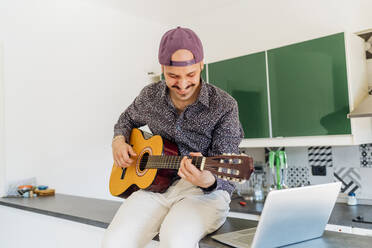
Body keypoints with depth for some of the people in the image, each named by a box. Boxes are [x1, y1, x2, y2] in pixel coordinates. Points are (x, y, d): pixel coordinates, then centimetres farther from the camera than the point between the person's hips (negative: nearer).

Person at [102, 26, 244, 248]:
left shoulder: (224, 106, -10)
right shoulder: (150, 96, 3)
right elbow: (128, 118, 27)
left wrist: (208, 181, -35)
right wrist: (119, 140, 5)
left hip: (204, 192, -3)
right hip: (154, 183, 3)